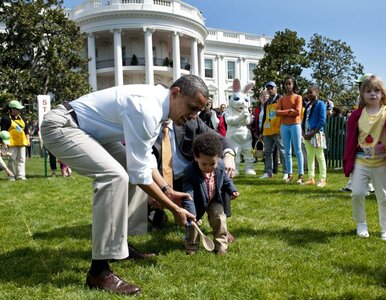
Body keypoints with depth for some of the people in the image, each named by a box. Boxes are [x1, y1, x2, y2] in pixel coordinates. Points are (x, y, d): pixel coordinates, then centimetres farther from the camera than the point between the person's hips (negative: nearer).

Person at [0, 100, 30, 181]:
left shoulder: (21, 118, 15)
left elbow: (26, 130, 20)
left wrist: (27, 139, 15)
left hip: (21, 142, 6)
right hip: (12, 142, -6)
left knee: (21, 159, 4)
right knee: (12, 159, -3)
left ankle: (20, 175, 7)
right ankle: (11, 176, 4)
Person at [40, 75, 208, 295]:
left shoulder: (157, 106, 2)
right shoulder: (146, 108, -28)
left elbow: (144, 160, 11)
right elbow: (140, 172, -25)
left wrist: (167, 190, 5)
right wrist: (174, 209, -16)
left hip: (87, 130, 11)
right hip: (61, 127, -11)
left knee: (132, 168, 12)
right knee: (115, 176, -27)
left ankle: (119, 243, 21)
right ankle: (99, 271, -19)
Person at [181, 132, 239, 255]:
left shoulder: (220, 165, -19)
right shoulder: (190, 172, -35)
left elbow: (225, 179, 5)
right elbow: (188, 195, -39)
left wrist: (232, 190, -8)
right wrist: (190, 212, -47)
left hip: (215, 200, 3)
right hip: (198, 202, -3)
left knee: (219, 218, -6)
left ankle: (221, 244, 11)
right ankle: (192, 246, 20)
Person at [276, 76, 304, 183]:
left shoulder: (298, 97, 2)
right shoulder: (282, 99, 13)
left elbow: (297, 112, -11)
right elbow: (277, 112, -1)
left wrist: (284, 112, -5)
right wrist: (289, 110, -10)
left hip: (295, 125, -4)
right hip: (284, 126, 4)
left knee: (298, 151, -3)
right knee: (287, 151, 5)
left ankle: (300, 175, -2)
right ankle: (289, 175, 10)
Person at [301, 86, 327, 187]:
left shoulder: (320, 104, -6)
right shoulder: (307, 105, 15)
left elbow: (322, 121, -13)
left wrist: (312, 133, -16)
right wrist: (304, 133, 3)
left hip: (316, 133, -7)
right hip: (307, 134, 7)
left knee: (320, 157, -3)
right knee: (310, 156, 10)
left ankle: (322, 179, 1)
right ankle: (311, 178, 16)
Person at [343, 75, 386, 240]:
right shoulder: (357, 115, -1)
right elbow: (350, 139, 2)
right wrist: (348, 162, 1)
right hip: (360, 161, 0)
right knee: (357, 193, -5)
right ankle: (361, 225, 16)